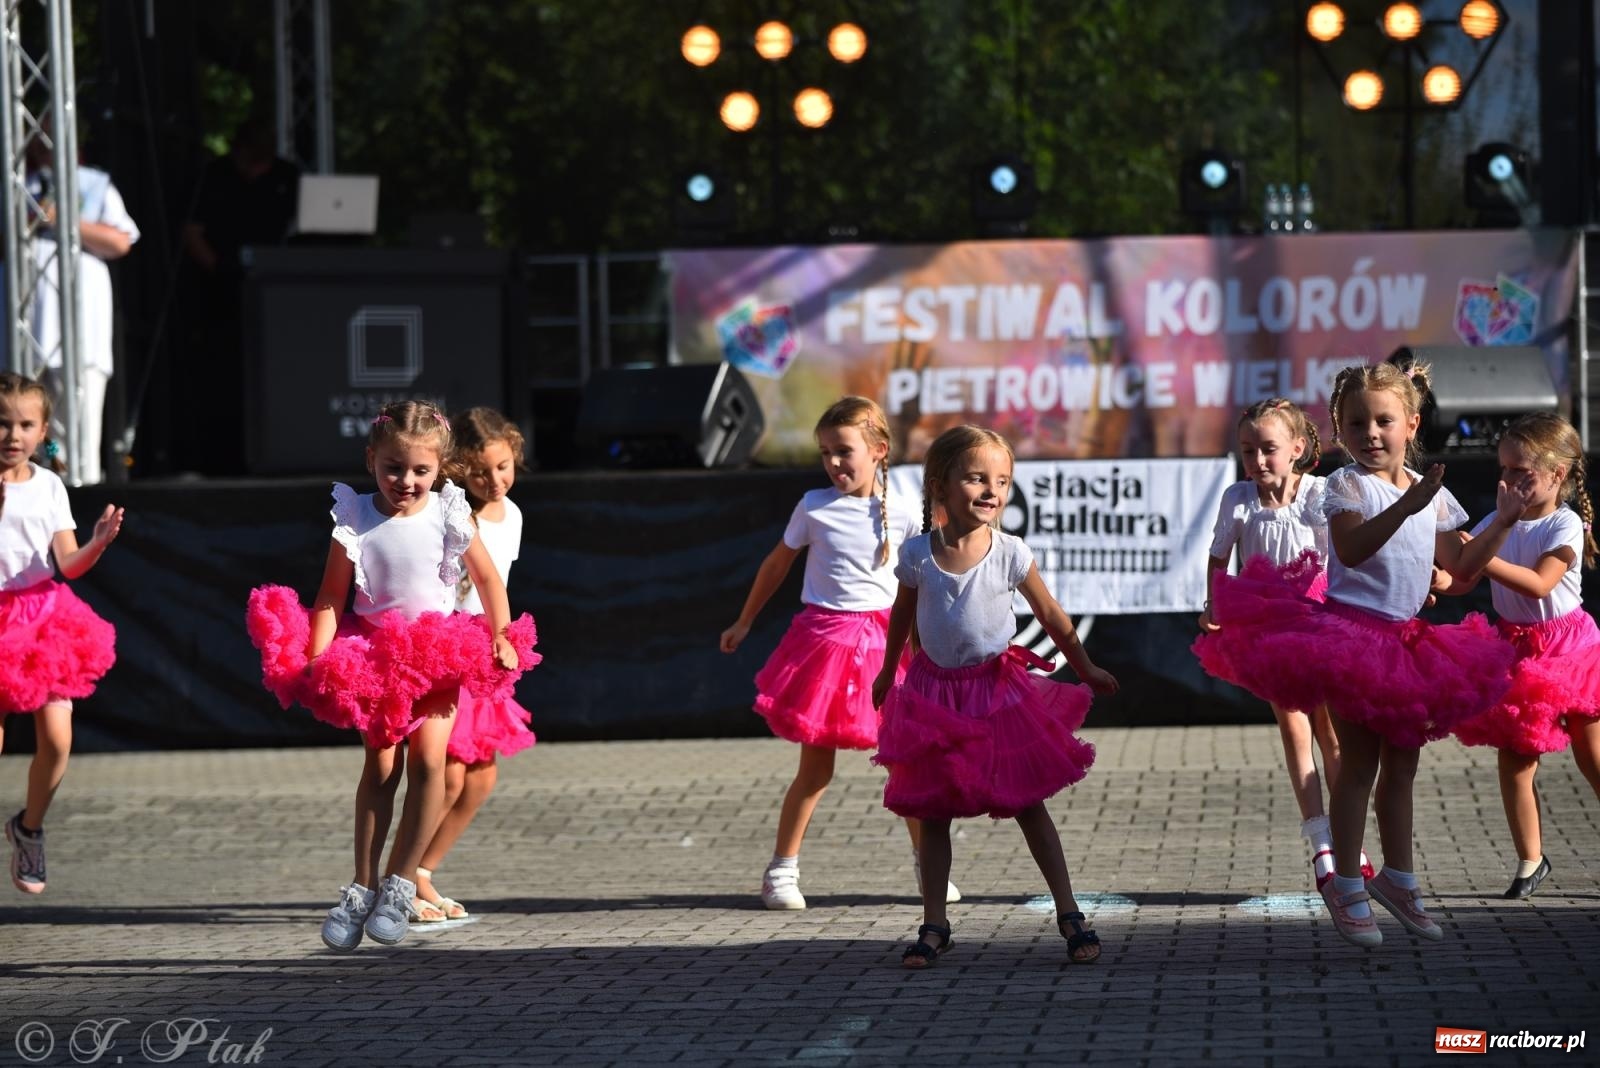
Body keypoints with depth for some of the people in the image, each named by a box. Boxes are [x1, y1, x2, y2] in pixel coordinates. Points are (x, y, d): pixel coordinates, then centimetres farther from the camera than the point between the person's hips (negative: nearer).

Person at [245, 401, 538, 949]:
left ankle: (401, 882, -8)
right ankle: (361, 888, 4)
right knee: (381, 764, -4)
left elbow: (487, 579, 5)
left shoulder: (449, 515, -6)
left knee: (428, 757, -15)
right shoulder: (354, 520, -7)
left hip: (438, 652, 0)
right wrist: (316, 660, -16)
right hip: (376, 654, 0)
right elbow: (331, 597, -6)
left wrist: (502, 637, -4)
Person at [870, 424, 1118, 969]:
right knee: (932, 814, 5)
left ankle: (1069, 915, 7)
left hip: (998, 688, -1)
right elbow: (901, 616, 9)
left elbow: (1052, 617, 1)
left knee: (1029, 806, 2)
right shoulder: (917, 555, -10)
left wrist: (1087, 670, 11)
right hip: (935, 692, 1)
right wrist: (888, 674, 20)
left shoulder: (1010, 554, -12)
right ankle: (934, 925, 13)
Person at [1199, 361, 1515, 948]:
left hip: (1405, 641, 6)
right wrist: (1404, 507, -40)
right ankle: (1346, 886, 2)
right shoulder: (1347, 485, -10)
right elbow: (1350, 548, -30)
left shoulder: (1432, 492, 9)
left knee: (1401, 763, 13)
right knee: (1359, 761, -5)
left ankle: (1398, 878, 25)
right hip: (1352, 631, -6)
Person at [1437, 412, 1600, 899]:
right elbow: (1461, 574, -13)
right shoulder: (1499, 520, 2)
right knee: (1513, 759, 1)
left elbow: (1538, 583, -25)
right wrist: (1503, 521, -22)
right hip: (1515, 649, 5)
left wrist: (1486, 561, -22)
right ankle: (1530, 860, 11)